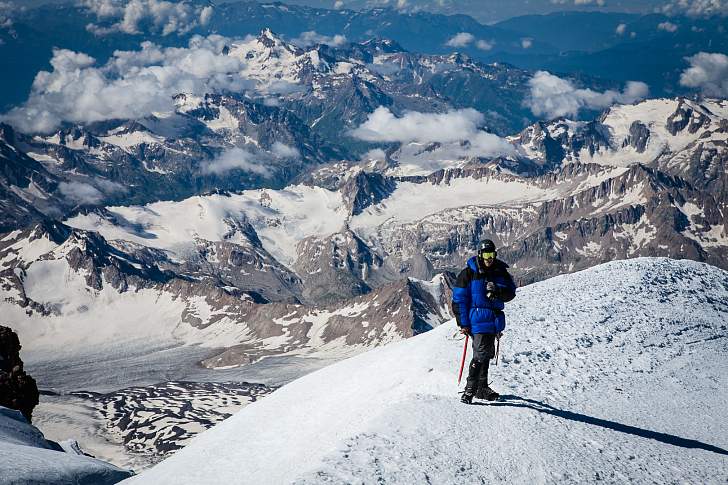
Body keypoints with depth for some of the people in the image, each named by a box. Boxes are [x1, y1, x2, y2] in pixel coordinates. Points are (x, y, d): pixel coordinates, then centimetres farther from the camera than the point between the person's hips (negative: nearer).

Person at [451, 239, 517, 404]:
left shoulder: (500, 272, 8)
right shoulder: (469, 273, -6)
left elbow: (511, 293, 6)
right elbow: (459, 298, -5)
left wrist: (497, 290, -16)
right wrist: (463, 323, -9)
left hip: (494, 321, 6)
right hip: (478, 321, -6)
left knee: (488, 354, 14)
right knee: (481, 354, -14)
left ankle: (482, 387, 27)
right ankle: (470, 389, -8)